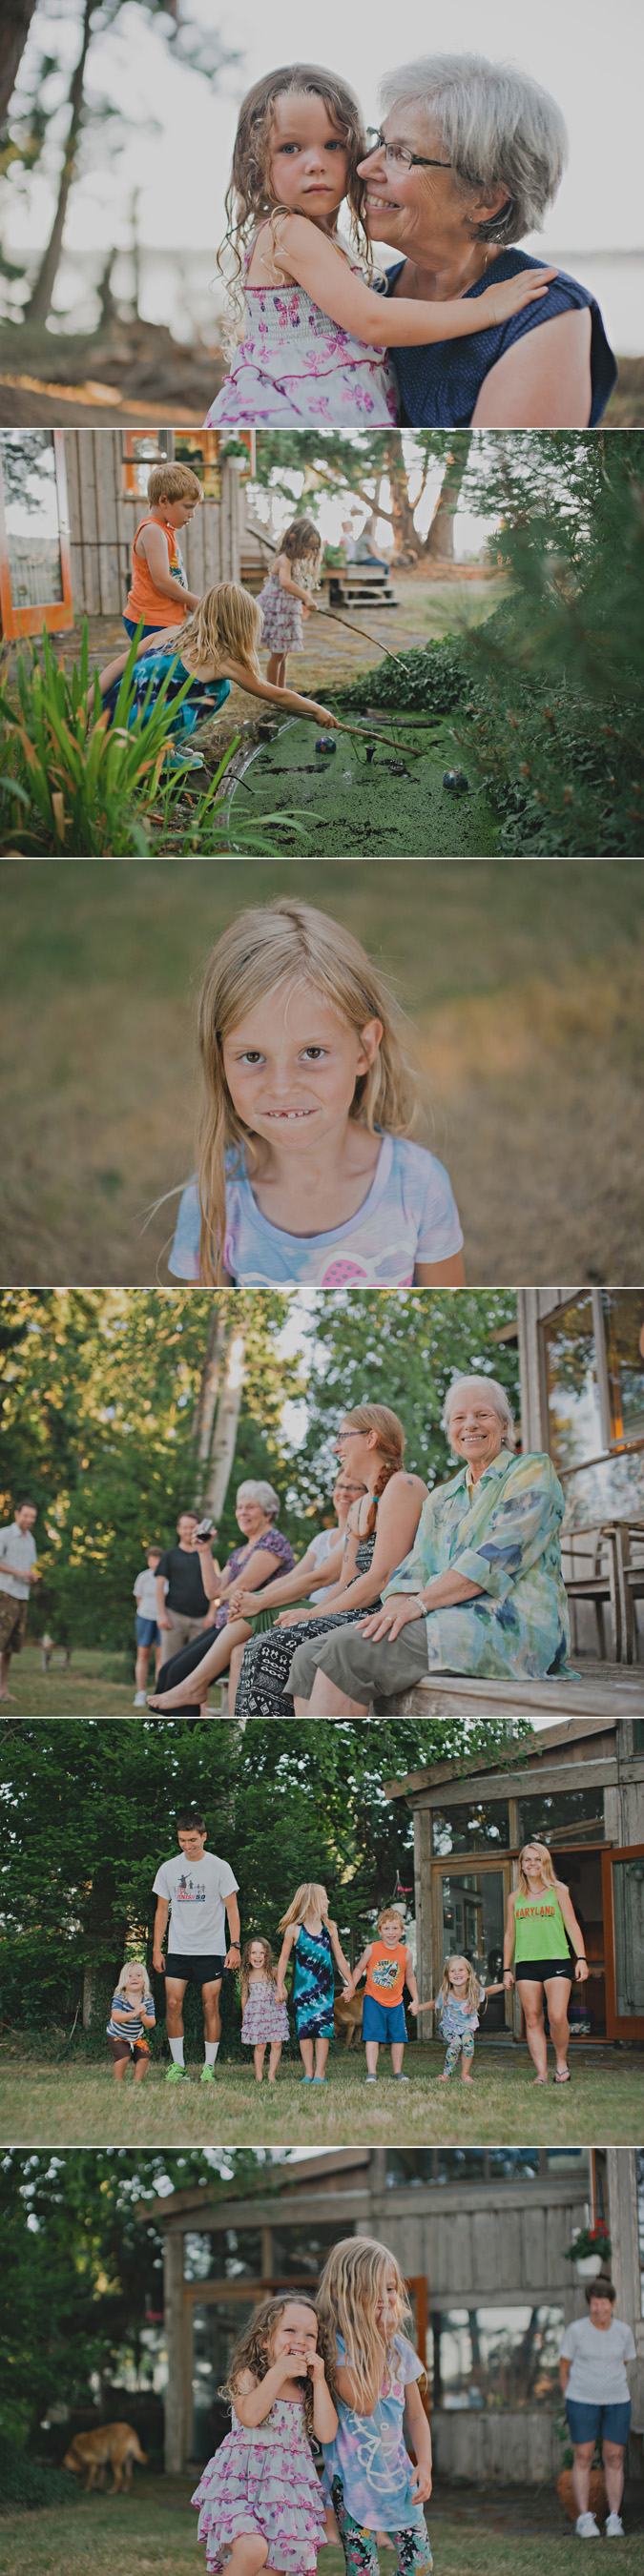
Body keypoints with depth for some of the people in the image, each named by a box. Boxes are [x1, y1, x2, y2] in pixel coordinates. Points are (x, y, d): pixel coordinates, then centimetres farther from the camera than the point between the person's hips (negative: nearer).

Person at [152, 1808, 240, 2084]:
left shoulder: (219, 1868, -1)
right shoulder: (168, 1869, 7)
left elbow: (232, 1909, 0)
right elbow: (162, 1911, 12)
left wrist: (235, 1945, -8)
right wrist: (157, 1950, 6)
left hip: (210, 1950, -2)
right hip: (177, 1950, 2)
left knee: (210, 2007, -3)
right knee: (173, 2004, -6)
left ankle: (209, 2067, 4)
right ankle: (177, 2065, 3)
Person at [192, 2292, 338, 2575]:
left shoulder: (308, 2389, 12)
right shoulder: (248, 2376, -1)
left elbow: (326, 2433, -1)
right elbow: (250, 2416, -21)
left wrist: (319, 2381, -3)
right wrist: (278, 2372, -17)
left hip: (288, 2490, 5)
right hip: (242, 2484, -5)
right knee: (252, 2550, -28)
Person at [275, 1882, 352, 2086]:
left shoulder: (330, 1929, 6)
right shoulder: (294, 1929, -3)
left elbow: (339, 1957, 14)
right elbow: (284, 1958, 4)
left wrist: (350, 1983, 15)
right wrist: (280, 1987, 1)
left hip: (324, 1986, 2)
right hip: (302, 1985, -2)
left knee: (323, 2029, -4)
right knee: (304, 2029, -1)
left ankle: (320, 2073, -1)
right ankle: (308, 2073, 5)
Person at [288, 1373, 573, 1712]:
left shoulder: (533, 1472, 4)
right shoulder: (441, 1500, 27)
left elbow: (499, 1556, -10)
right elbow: (416, 1569, 14)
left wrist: (419, 1602, -19)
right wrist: (395, 1607, -10)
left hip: (509, 1627, -8)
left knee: (348, 1651, -27)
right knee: (309, 1658, -12)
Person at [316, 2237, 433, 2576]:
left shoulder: (399, 2346, 6)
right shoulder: (334, 2344, -13)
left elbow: (415, 2414, 13)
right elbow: (364, 2403, -22)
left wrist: (425, 2464, -2)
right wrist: (379, 2341, -20)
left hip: (396, 2472, 5)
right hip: (353, 2478, -5)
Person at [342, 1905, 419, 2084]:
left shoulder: (405, 1953, -3)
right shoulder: (372, 1949, -9)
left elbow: (410, 1977, 9)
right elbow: (359, 1969, 4)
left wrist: (415, 2000, 10)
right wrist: (351, 1987, -5)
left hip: (395, 2002, 3)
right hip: (373, 2000, -3)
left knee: (398, 2037, 6)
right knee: (372, 2035, -10)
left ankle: (397, 2071, 20)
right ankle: (371, 2073, -9)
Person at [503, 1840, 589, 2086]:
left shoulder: (558, 1891, 7)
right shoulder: (515, 1897, 14)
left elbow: (572, 1926, 4)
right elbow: (510, 1935, 18)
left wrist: (581, 1958, -5)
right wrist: (507, 1969, 15)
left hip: (557, 1961, -3)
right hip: (526, 1964, 3)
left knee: (557, 2017, -16)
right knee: (533, 2020, -2)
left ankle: (562, 2061, 7)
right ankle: (541, 2073, -1)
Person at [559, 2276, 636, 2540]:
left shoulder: (623, 2332, 0)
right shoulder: (576, 2330, -7)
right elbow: (564, 2367, 2)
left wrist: (618, 2394, 12)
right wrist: (571, 2402, 3)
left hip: (616, 2401, 2)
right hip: (582, 2400, -2)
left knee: (614, 2459, 1)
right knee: (583, 2458, -2)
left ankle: (614, 2519, 6)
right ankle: (584, 2519, 1)